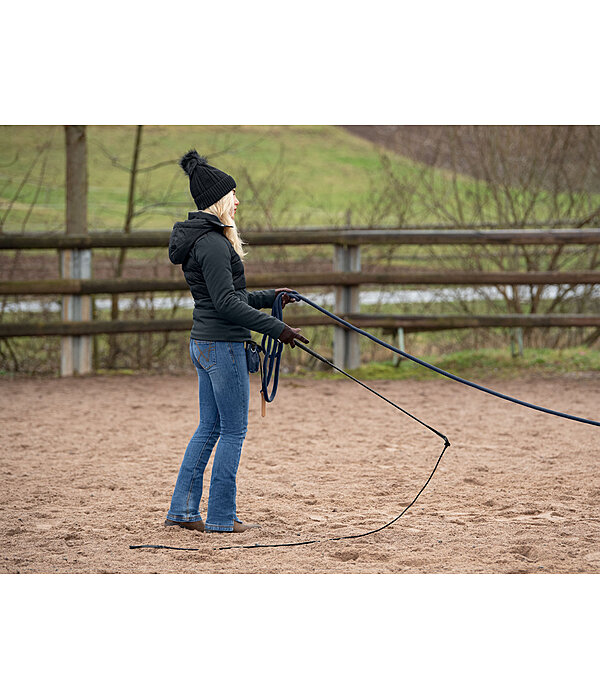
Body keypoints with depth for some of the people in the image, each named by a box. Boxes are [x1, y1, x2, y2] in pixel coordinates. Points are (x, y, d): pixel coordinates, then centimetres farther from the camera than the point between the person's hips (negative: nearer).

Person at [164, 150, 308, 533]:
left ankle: (182, 510, 17)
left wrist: (270, 297, 23)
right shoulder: (213, 244, -18)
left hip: (204, 344, 10)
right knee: (234, 430, -2)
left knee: (209, 427, 15)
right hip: (223, 345, -10)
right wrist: (277, 328, -21)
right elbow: (227, 304, -22)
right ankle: (221, 517, 3)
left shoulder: (202, 239, 14)